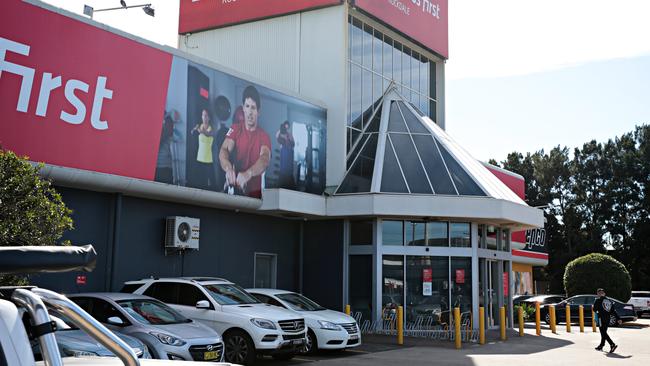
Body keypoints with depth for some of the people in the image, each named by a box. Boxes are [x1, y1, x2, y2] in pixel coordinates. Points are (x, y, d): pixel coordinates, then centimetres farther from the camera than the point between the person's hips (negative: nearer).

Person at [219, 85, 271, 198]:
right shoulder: (235, 129, 5)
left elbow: (265, 159, -18)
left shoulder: (264, 136, 0)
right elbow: (224, 150, -10)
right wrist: (228, 168, -32)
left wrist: (248, 174, -37)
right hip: (234, 189, 1)